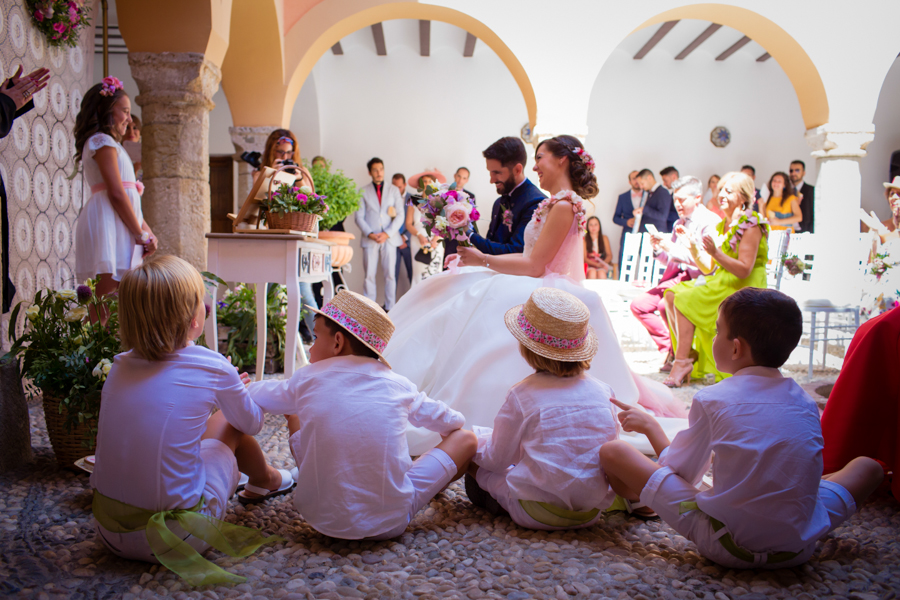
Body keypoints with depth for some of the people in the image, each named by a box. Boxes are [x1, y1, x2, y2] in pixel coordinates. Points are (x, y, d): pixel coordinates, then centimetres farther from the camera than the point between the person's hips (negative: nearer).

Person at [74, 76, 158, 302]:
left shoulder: (109, 144, 27)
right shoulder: (103, 142, -4)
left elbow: (130, 197, 22)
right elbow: (116, 193, -14)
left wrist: (147, 232, 11)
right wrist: (141, 234, -10)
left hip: (118, 229, 10)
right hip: (108, 224, -10)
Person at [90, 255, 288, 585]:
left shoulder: (121, 365, 1)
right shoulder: (212, 368, -11)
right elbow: (252, 423, 9)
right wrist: (248, 393, 32)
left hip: (109, 532, 5)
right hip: (175, 536, -4)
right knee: (229, 421, 14)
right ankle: (264, 479, 43)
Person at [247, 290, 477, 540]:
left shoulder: (307, 379, -3)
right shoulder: (398, 385, -2)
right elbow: (449, 421, 16)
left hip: (321, 517, 2)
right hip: (390, 522, -1)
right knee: (465, 438, 15)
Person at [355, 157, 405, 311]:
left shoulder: (394, 190, 11)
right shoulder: (363, 192, 9)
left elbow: (400, 215, 4)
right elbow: (359, 216, 5)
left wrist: (387, 233, -9)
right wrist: (370, 234, -10)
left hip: (389, 239, 0)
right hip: (370, 239, 0)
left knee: (390, 275, 0)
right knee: (369, 275, -1)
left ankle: (390, 308, 7)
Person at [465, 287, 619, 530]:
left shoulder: (521, 396, -8)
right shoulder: (602, 391, 2)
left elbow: (498, 459, 0)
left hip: (539, 514, -4)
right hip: (592, 513, 5)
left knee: (474, 463, 12)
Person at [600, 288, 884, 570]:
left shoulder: (711, 399, -8)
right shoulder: (806, 403, 3)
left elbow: (680, 473, 2)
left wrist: (649, 425, 19)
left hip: (726, 546, -4)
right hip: (798, 548, 4)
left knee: (611, 451, 5)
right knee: (867, 465, 28)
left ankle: (637, 497, 36)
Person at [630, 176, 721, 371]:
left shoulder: (711, 222, -8)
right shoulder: (680, 223, 18)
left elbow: (707, 261, -20)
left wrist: (672, 248, -22)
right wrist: (658, 249, 0)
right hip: (676, 277, 9)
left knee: (665, 304, -32)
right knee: (638, 305, -4)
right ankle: (671, 349, 3)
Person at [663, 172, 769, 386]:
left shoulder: (751, 225, -9)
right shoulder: (722, 226, 16)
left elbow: (744, 269, -20)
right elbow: (708, 269, 12)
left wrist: (716, 253, -29)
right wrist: (693, 248, -3)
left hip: (743, 288, -8)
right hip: (721, 283, 8)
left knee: (685, 300, -24)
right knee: (672, 294, -10)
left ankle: (683, 362, -21)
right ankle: (689, 356, -12)